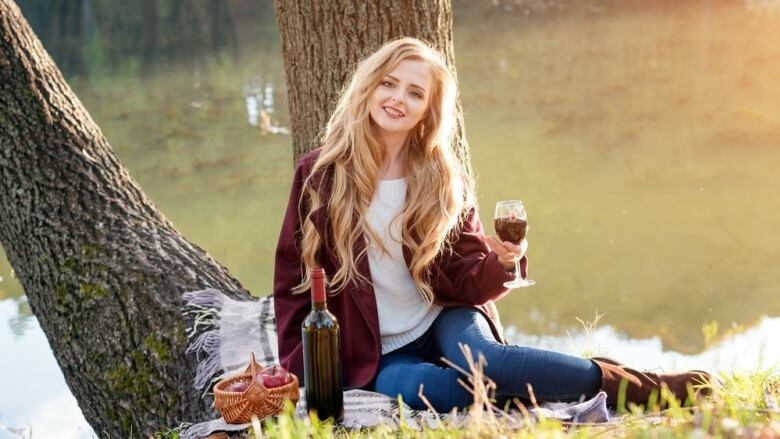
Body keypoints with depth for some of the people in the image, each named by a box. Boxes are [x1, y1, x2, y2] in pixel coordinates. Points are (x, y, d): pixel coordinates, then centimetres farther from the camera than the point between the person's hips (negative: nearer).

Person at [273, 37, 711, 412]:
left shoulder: (444, 178, 0)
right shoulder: (318, 172, -4)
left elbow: (467, 282, 0)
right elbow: (295, 279, 2)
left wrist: (501, 263, -23)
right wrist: (303, 371, -5)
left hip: (445, 322, 1)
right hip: (377, 355, -1)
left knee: (482, 360, -37)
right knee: (429, 388, -36)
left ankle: (648, 385, -25)